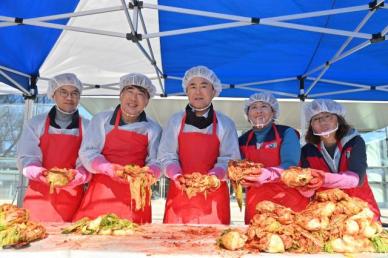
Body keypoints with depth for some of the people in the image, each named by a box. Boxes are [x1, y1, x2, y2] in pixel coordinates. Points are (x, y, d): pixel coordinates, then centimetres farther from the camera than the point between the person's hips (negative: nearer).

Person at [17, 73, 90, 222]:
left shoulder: (87, 127, 6)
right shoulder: (36, 123, 7)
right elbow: (26, 157, 0)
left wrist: (78, 176, -22)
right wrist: (39, 173, -20)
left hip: (71, 198, 0)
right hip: (39, 195, 0)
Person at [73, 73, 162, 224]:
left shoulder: (153, 129, 8)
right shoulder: (101, 120, 6)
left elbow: (156, 161, 3)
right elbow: (87, 152, -1)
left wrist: (149, 173, -19)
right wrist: (109, 168, -17)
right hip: (102, 194, 0)